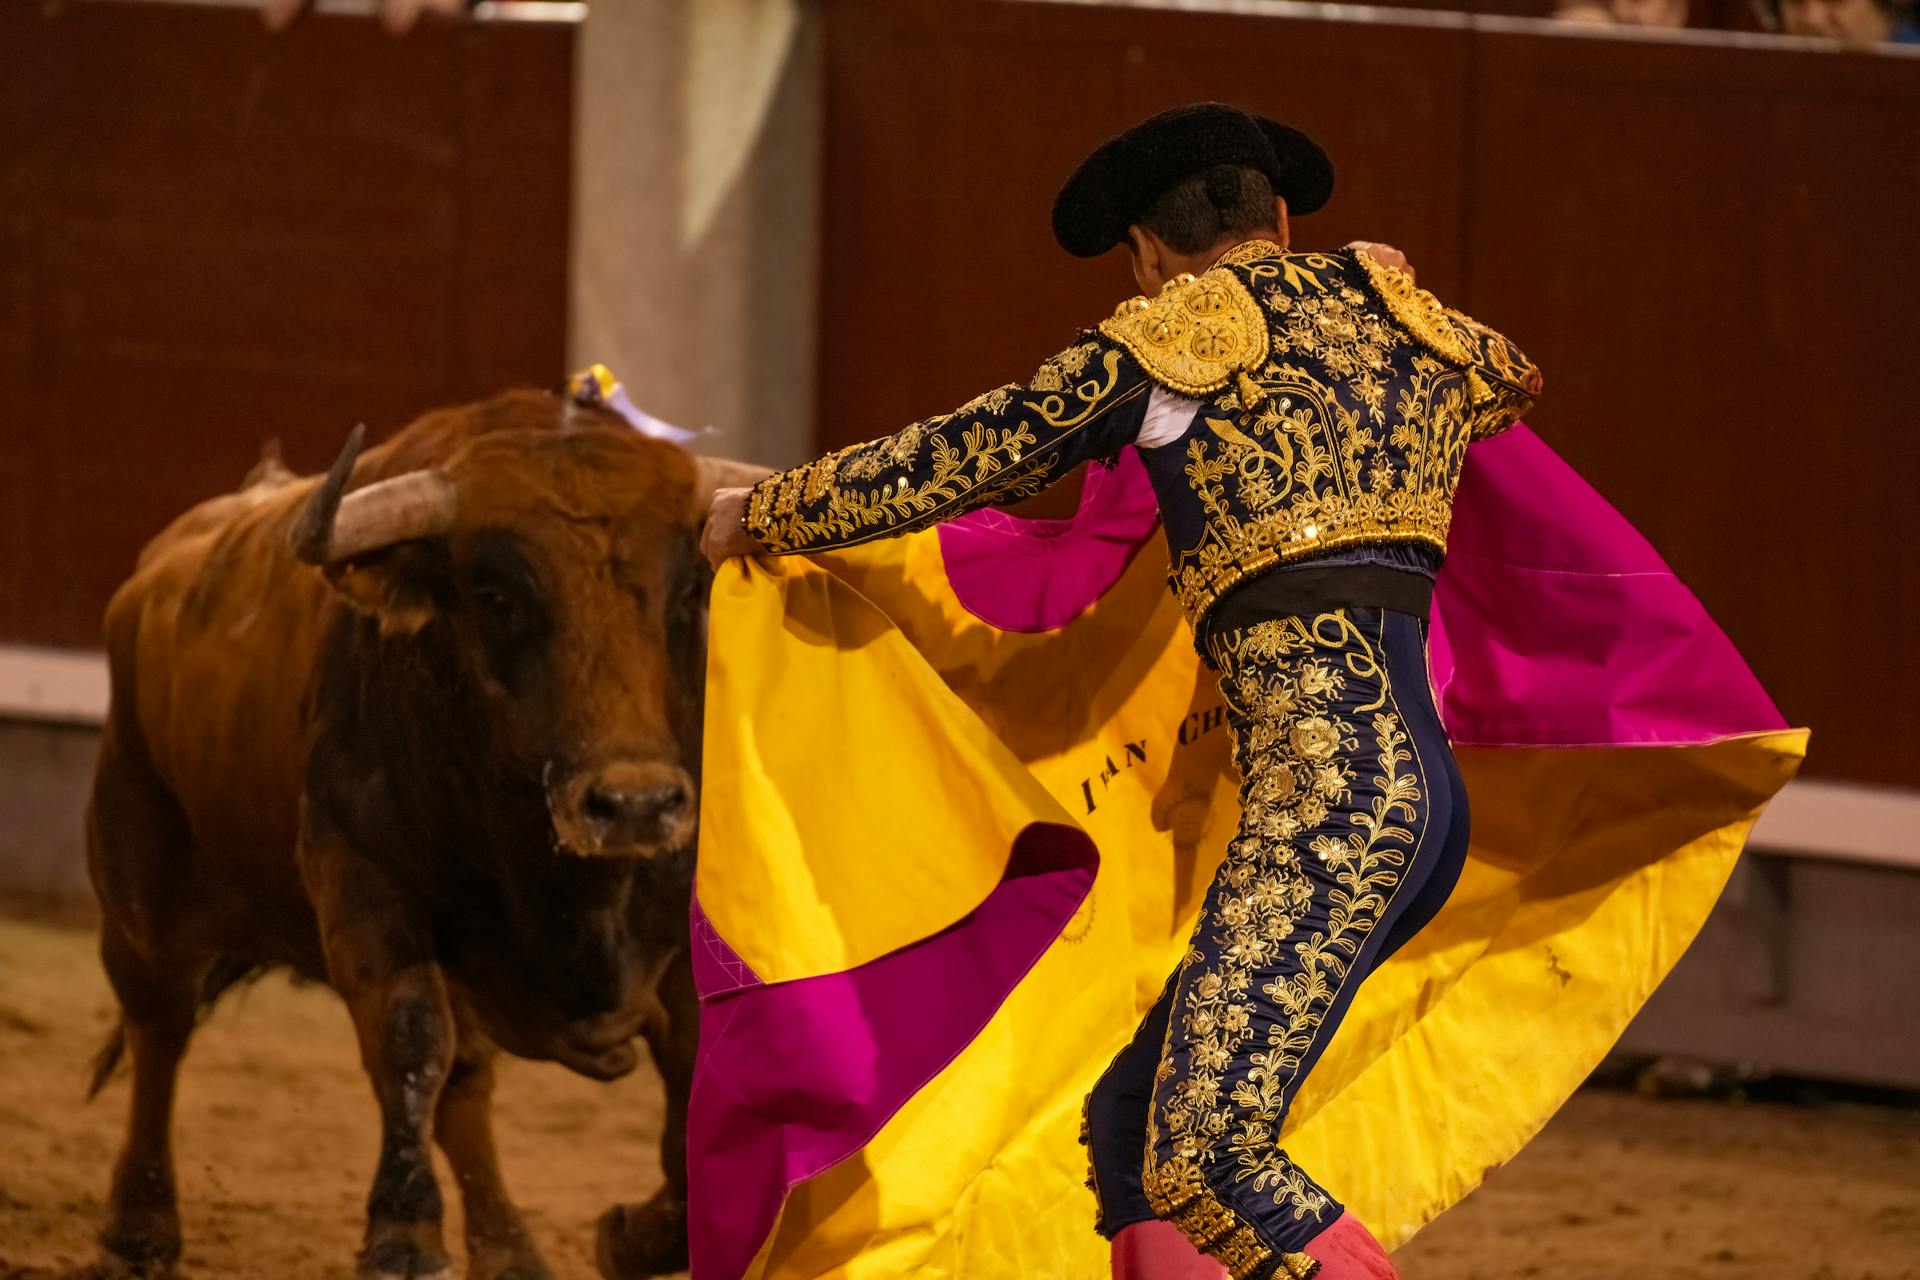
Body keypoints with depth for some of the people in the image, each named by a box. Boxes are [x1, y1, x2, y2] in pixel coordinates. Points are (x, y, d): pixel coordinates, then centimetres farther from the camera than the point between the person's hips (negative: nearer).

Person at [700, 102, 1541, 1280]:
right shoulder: (1405, 319, 21)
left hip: (1332, 784, -8)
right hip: (1420, 794, 8)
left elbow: (953, 462, 12)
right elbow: (1513, 381, 47)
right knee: (1133, 1132, 11)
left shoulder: (1182, 330, 3)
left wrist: (760, 518, 26)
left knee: (1205, 1158, -19)